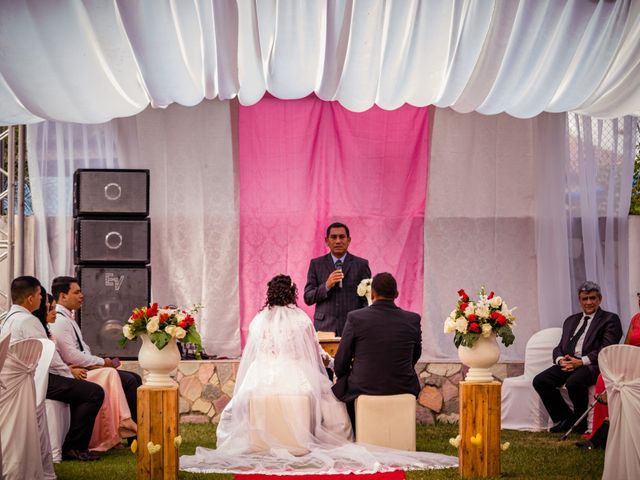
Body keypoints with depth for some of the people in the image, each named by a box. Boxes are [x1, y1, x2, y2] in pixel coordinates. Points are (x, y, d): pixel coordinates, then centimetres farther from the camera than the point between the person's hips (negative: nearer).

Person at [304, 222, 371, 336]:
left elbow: (367, 298, 5)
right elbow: (308, 298, 5)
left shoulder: (361, 264, 7)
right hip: (325, 326, 1)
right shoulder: (316, 264, 9)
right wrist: (326, 286, -12)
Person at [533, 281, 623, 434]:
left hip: (592, 365, -6)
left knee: (573, 382, -36)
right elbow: (560, 347, 20)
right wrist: (560, 360, -5)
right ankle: (565, 418, -3)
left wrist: (581, 362, -17)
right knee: (540, 381, -17)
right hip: (568, 363, 6)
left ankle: (580, 423, -10)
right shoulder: (571, 321, 26)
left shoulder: (610, 319, 5)